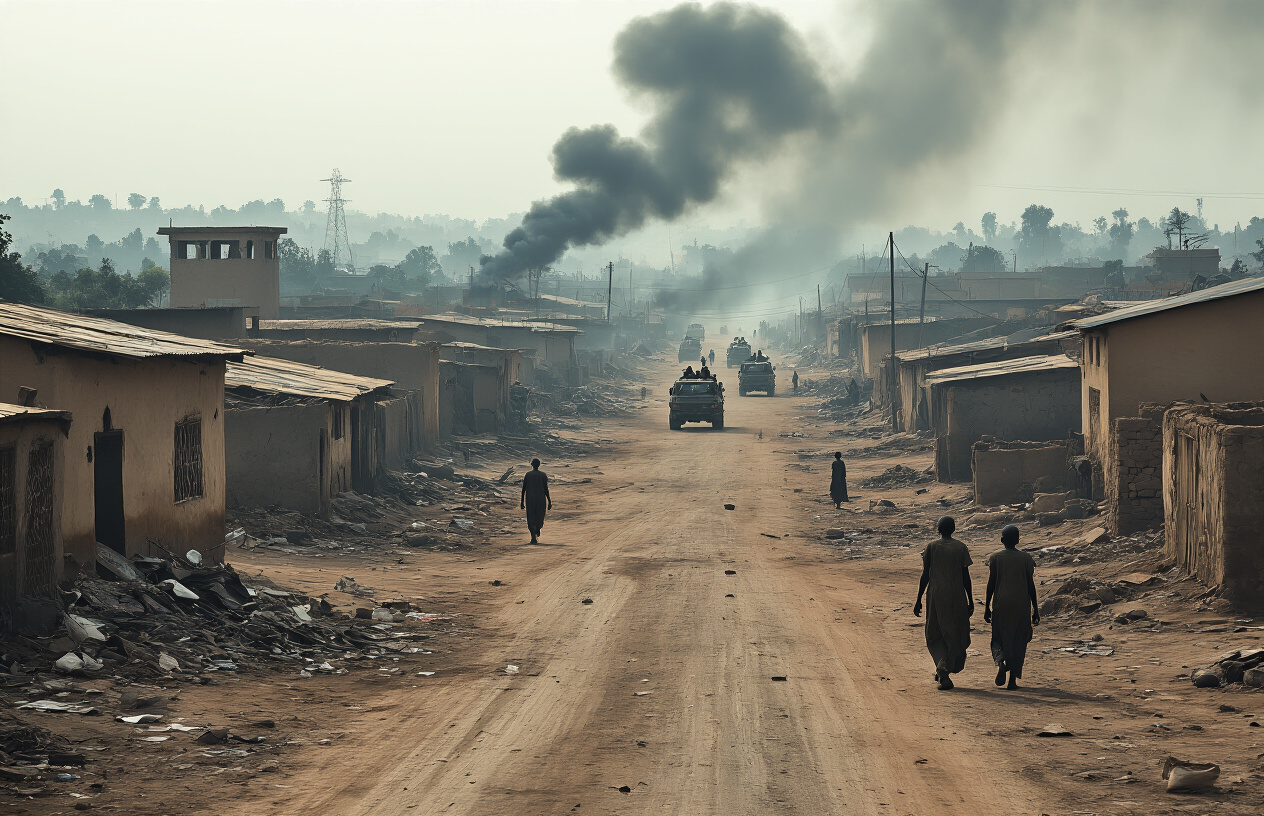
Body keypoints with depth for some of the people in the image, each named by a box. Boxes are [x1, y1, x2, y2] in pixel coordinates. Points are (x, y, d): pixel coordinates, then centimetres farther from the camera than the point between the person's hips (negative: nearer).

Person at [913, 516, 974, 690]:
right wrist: (970, 601, 9)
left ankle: (943, 672, -10)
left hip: (935, 596, 0)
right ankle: (944, 669, 5)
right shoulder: (961, 548, 2)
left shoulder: (931, 547, 0)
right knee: (955, 635, 12)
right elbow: (966, 577, 1)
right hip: (956, 596, 0)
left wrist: (918, 601, 3)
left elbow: (925, 576, -2)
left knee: (935, 635, 7)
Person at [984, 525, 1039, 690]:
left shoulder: (995, 557, 0)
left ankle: (1000, 662, -22)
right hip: (1022, 605, 1)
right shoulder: (1026, 558, 1)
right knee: (1018, 641, 8)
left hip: (1001, 604, 0)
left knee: (1000, 639, 10)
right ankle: (1013, 679, 5)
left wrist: (987, 607, 5)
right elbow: (1031, 585, 1)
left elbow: (991, 583, -1)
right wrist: (1035, 609, 7)